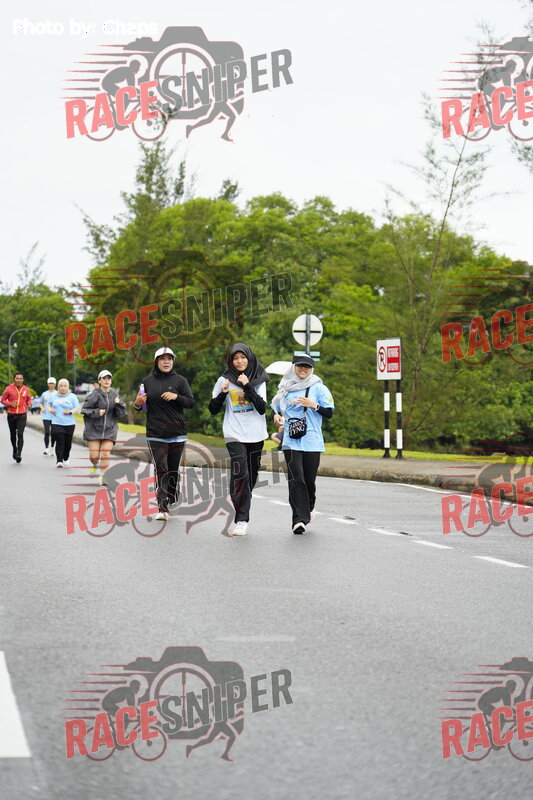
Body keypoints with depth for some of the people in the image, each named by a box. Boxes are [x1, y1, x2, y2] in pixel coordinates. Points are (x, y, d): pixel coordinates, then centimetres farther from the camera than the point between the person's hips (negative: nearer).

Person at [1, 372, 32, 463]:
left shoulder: (26, 389, 4)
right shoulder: (8, 389, -2)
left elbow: (29, 399, 18)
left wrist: (29, 404, -5)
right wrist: (10, 404, -14)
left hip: (22, 415, -1)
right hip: (11, 415, 1)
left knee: (20, 434, -14)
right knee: (13, 434, 13)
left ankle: (19, 454, -16)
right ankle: (15, 450, 36)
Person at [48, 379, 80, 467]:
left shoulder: (72, 397, 4)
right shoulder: (54, 396, 10)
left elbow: (77, 408, 3)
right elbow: (49, 404, 26)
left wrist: (70, 411, -15)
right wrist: (50, 409, 5)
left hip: (69, 424, 0)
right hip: (57, 423, 0)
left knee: (68, 443, 6)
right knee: (60, 442, -12)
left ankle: (66, 459, 29)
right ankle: (59, 460, -12)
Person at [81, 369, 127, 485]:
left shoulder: (114, 394, 5)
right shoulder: (95, 394, -7)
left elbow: (121, 414, 7)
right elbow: (84, 409, -4)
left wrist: (118, 405, -12)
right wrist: (97, 412, -18)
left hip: (109, 429, 2)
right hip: (94, 428, -2)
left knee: (106, 454, -8)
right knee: (94, 455, -2)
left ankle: (102, 477, 2)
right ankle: (95, 465, 33)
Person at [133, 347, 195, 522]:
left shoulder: (180, 380, 3)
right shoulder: (147, 381, 7)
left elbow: (191, 402, 0)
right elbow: (141, 405, 16)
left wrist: (177, 397, -17)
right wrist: (137, 404, -7)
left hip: (177, 434, 0)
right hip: (155, 434, 0)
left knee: (174, 470, 7)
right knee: (160, 469, -10)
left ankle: (173, 502, 26)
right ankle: (162, 508, -12)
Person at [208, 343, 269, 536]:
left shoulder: (259, 380, 4)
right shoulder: (224, 380, 3)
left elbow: (262, 408, -7)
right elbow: (213, 409, 5)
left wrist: (247, 386, -15)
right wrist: (223, 393, -12)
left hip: (255, 435, 2)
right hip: (234, 435, -2)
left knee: (251, 477, 8)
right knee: (240, 473, -20)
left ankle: (241, 517, 23)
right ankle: (241, 519, -19)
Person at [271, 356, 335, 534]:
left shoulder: (318, 388, 5)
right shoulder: (285, 388, 12)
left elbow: (329, 413, 3)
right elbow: (276, 408, 23)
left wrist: (313, 405, -13)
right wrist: (276, 416, 0)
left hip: (312, 442, -1)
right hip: (291, 442, 1)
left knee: (309, 480, 5)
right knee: (296, 479, -12)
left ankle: (308, 509, 33)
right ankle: (299, 519, -16)